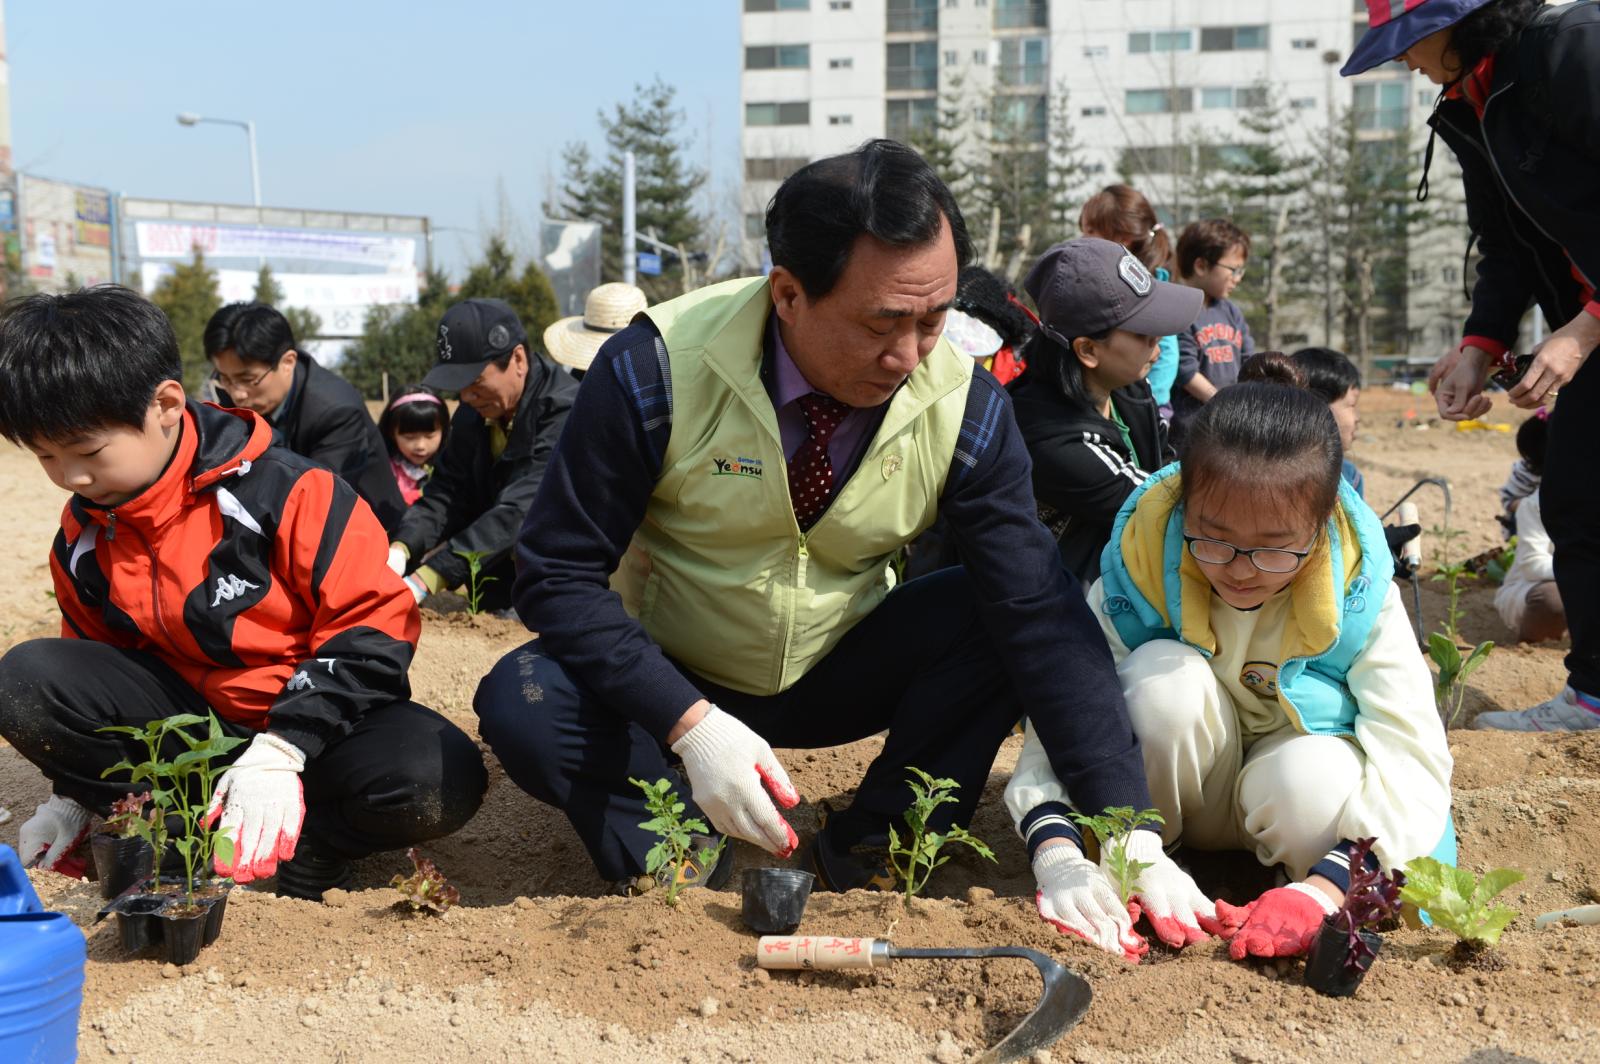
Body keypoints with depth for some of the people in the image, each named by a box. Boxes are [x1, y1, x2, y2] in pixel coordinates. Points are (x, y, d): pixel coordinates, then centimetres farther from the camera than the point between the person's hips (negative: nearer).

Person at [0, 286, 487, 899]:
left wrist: (281, 750, -28)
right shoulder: (84, 534, 0)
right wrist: (75, 796, 8)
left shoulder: (284, 492, -20)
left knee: (438, 781, -35)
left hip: (312, 713, -4)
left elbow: (373, 626, -21)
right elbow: (99, 654, 14)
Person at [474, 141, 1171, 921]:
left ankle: (870, 851, -8)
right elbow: (557, 572, -20)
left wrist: (1127, 830, -28)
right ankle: (683, 850, -6)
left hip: (838, 676, 2)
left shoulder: (966, 408, -18)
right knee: (524, 705, -30)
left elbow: (1040, 611, -19)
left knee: (996, 618, -22)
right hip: (673, 684, -2)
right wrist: (691, 724, -33)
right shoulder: (657, 370, -25)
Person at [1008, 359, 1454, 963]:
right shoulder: (1142, 568, -24)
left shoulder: (1359, 597, -23)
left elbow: (1413, 755, -29)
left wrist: (1325, 888, -45)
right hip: (1184, 792, 0)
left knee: (1317, 782, -37)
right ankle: (1140, 856, -10)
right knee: (1164, 675, -32)